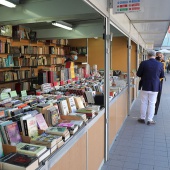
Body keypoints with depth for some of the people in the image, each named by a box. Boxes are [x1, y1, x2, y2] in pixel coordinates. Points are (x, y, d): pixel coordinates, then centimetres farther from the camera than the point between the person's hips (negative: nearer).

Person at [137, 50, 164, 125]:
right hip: (155, 87, 1)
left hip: (145, 86, -1)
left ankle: (142, 118, 22)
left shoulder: (143, 63, -11)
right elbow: (162, 76, 6)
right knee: (152, 103, 9)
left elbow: (138, 74, -5)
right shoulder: (160, 64, -6)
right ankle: (150, 120, 15)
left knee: (144, 103, 12)